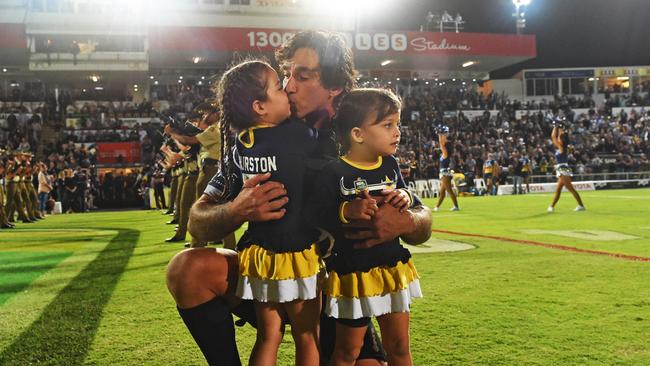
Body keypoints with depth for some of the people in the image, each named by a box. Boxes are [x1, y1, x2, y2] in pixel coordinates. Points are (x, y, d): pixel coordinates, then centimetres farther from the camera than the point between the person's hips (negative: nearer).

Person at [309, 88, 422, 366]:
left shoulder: (390, 165, 3)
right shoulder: (333, 174, -17)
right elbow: (314, 218, -18)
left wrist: (404, 198, -7)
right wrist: (347, 211, -31)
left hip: (393, 268, 6)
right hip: (353, 273, -5)